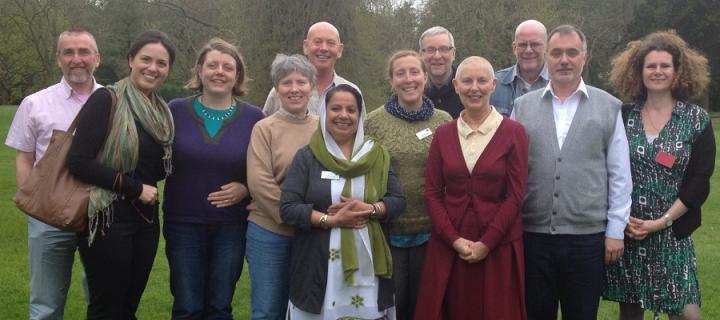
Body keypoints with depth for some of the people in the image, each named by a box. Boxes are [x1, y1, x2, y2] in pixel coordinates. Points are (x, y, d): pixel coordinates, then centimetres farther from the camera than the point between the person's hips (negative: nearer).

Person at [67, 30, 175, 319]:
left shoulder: (161, 111, 9)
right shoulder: (106, 100, -11)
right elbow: (78, 161, -19)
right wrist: (134, 188, -14)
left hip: (146, 219, 7)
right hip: (108, 219, -6)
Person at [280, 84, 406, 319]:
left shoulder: (377, 155, 8)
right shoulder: (307, 157, 2)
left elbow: (398, 201, 6)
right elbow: (288, 208, -4)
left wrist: (369, 209, -13)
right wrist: (331, 220, -15)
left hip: (367, 262, 2)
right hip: (319, 264, -1)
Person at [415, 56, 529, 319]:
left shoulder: (513, 132, -2)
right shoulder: (443, 134, 6)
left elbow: (515, 195, -6)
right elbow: (432, 192, 3)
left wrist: (486, 243, -11)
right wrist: (454, 239, -9)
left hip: (498, 245, -2)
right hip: (448, 245, 2)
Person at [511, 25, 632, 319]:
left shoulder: (608, 107, 3)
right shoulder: (522, 106, 5)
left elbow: (619, 175, 3)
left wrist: (615, 231, 0)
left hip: (587, 237, -1)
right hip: (532, 235, 1)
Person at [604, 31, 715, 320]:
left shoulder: (697, 120, 0)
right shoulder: (623, 116, 3)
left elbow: (699, 182, -4)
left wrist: (662, 222, -11)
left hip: (672, 232, -1)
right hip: (625, 230, 1)